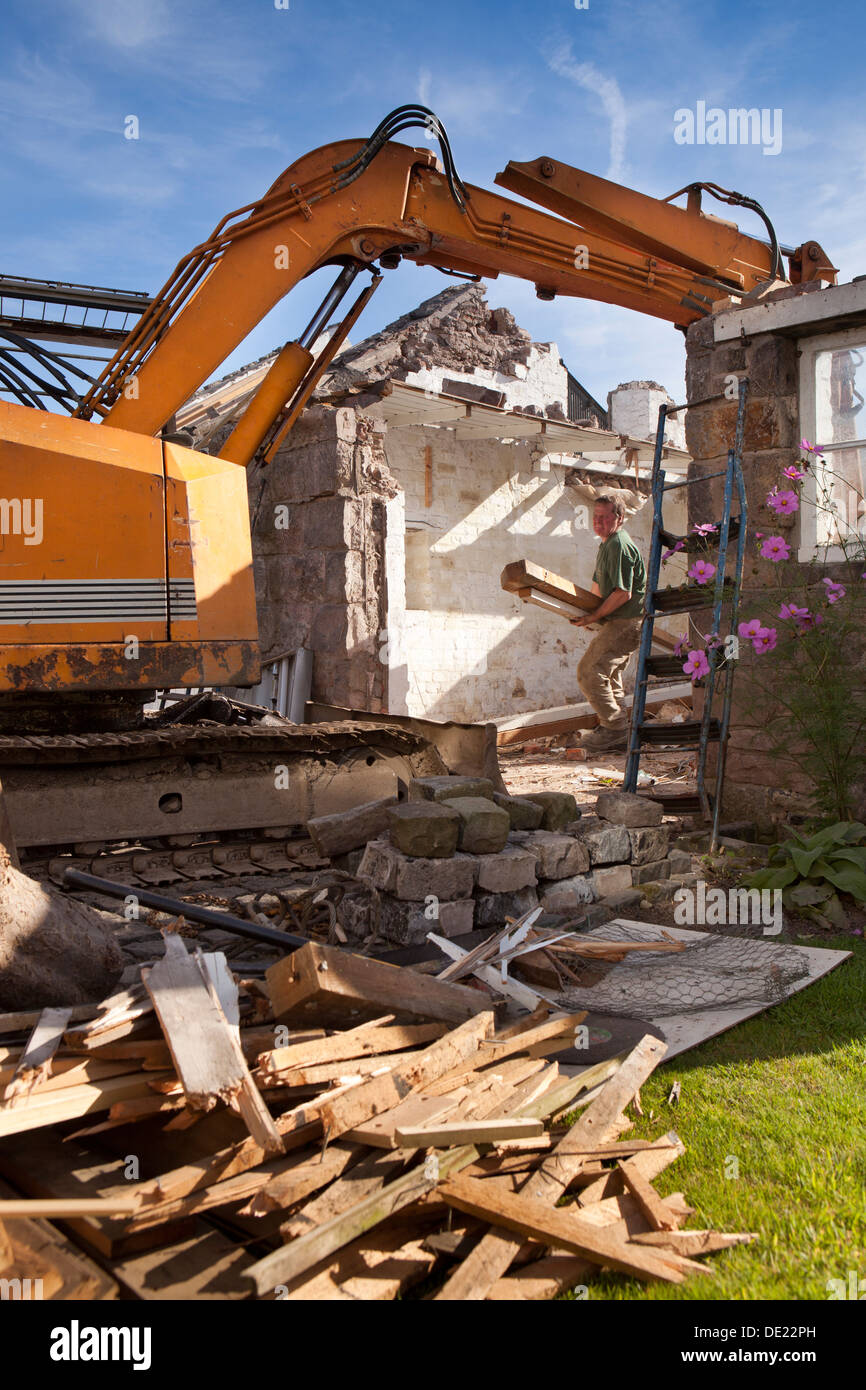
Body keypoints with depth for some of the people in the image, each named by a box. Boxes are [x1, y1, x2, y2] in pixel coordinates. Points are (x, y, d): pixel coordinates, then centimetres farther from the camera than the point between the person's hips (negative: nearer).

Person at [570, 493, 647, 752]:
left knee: (590, 672, -12)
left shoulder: (619, 546, -18)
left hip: (625, 623, -11)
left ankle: (615, 729, -5)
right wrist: (586, 611, 14)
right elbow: (599, 586, 26)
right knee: (609, 675, 16)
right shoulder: (607, 543, 16)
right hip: (620, 623, 11)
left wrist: (593, 617, -17)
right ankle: (618, 732, 23)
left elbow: (623, 593, -24)